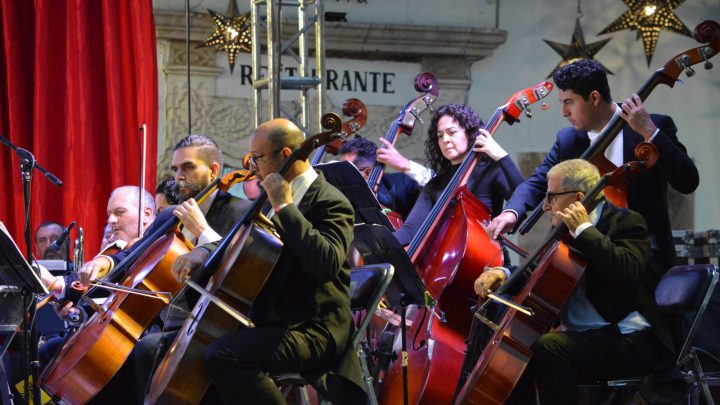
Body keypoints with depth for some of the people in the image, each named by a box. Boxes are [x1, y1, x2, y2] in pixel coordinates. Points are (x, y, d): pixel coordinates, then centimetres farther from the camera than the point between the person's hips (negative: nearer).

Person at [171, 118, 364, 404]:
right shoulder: (277, 201, 15)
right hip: (272, 320, 10)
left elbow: (327, 262, -30)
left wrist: (284, 207, -25)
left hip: (315, 330, -10)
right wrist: (205, 251, 4)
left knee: (223, 355, -30)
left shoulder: (331, 203, -13)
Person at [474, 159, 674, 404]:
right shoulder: (567, 232, 16)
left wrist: (584, 229, -22)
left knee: (548, 347, -29)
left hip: (631, 341, -9)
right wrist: (504, 274, 6)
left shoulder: (625, 222, -8)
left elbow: (628, 272, -28)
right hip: (584, 337, 9)